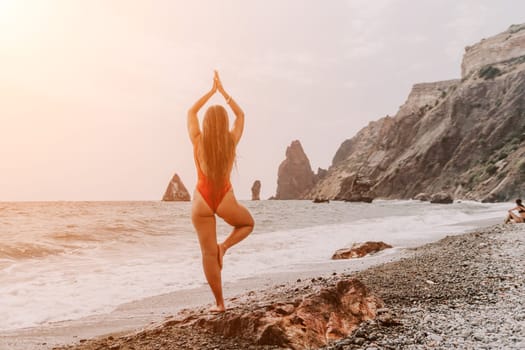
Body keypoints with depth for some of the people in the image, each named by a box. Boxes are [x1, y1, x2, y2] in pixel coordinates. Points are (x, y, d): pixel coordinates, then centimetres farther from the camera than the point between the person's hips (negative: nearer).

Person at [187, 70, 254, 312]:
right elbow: (240, 115, 11)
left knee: (208, 253, 7)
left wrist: (212, 91, 14)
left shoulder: (198, 141, -6)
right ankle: (224, 246, 3)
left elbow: (191, 112, 11)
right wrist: (222, 91, 14)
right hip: (225, 200, -1)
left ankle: (219, 303, 11)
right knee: (248, 224, 30)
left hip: (202, 200, 1)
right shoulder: (231, 141, -6)